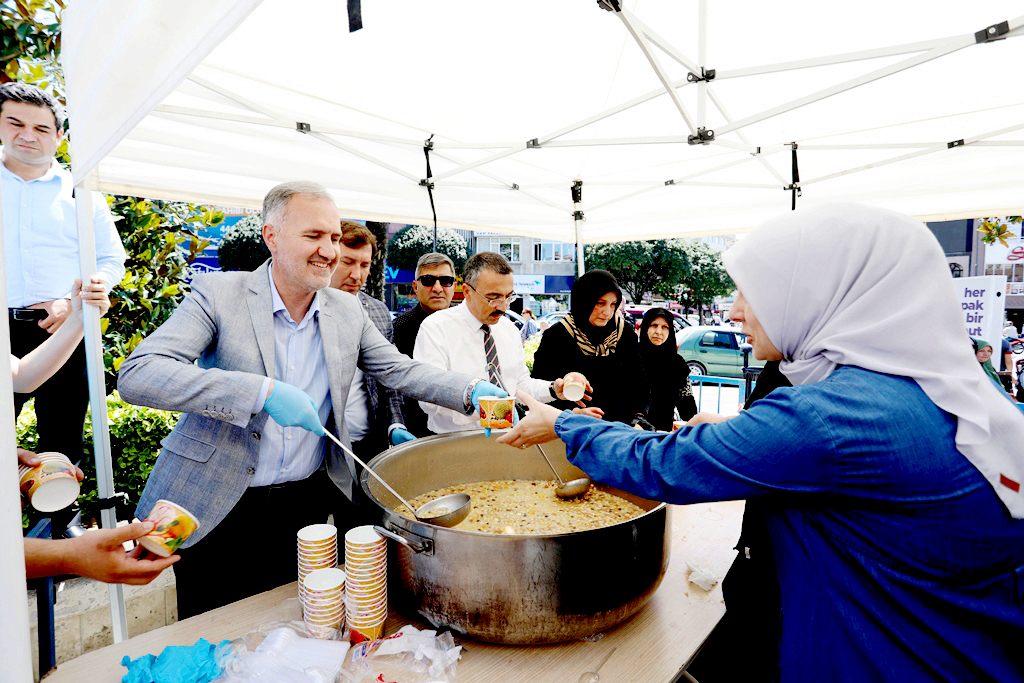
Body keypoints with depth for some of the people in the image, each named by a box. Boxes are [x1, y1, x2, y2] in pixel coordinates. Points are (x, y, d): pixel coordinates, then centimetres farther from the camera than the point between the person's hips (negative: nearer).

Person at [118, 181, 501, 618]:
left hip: (307, 507, 3)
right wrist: (261, 392, -32)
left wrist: (471, 392, -11)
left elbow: (400, 371, 6)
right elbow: (136, 375, -20)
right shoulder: (218, 294, -11)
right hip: (214, 509, -3)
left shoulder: (348, 311, 2)